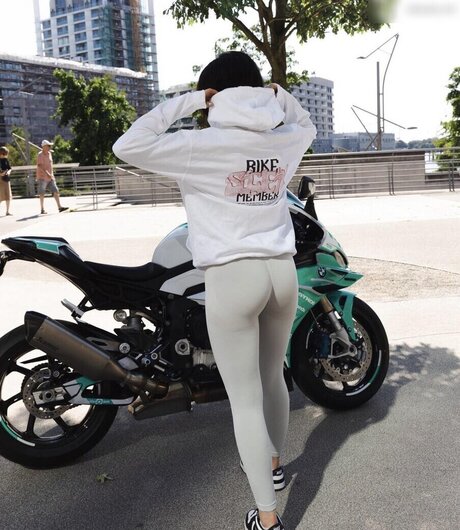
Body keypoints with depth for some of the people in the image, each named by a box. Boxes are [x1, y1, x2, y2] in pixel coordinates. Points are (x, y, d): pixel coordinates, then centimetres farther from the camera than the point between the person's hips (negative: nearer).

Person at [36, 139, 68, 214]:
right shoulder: (40, 155, -11)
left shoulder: (49, 153, 13)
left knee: (56, 191, -3)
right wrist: (47, 173, -33)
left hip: (50, 177, 7)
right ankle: (42, 209, 6)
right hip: (42, 177, -7)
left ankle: (60, 207, -6)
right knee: (42, 194, 0)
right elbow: (40, 165, -23)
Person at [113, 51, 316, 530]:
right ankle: (273, 464, 48)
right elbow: (306, 126, 29)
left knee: (246, 401, 5)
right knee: (273, 378, 25)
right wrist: (280, 95, 13)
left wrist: (184, 102, -7)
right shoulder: (283, 141, 6)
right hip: (282, 271, 6)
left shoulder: (203, 145, -11)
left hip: (231, 277, -6)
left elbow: (128, 146, -13)